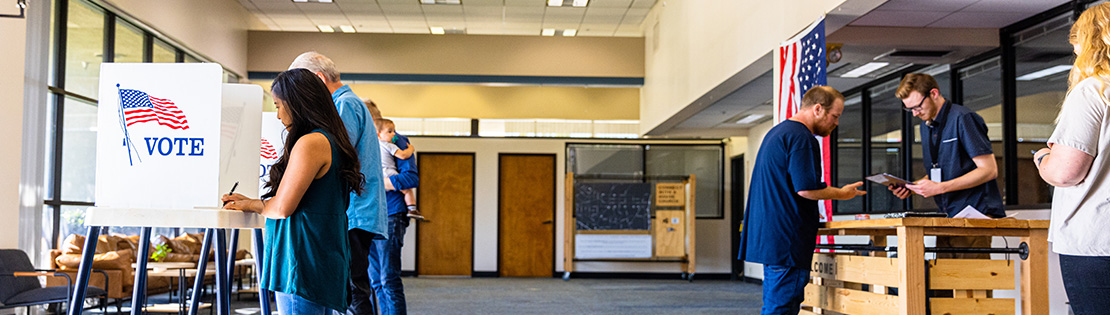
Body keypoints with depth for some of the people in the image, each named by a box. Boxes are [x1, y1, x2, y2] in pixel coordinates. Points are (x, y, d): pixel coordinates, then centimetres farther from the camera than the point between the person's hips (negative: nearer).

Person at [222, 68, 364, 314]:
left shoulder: (311, 143, -14)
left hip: (304, 262, -10)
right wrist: (248, 201, 19)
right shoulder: (330, 140, 16)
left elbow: (281, 208, -14)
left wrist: (253, 206, 7)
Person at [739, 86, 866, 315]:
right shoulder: (801, 137, -13)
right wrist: (842, 193, -3)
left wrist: (809, 211, 26)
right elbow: (806, 188, -19)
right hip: (786, 240, -10)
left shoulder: (776, 133, 20)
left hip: (767, 235, 10)